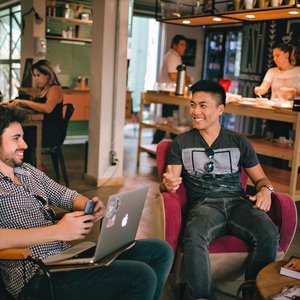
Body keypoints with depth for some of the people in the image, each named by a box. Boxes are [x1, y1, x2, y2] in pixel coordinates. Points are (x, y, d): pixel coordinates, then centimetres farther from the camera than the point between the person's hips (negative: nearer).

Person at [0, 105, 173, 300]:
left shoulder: (28, 170, 16)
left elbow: (64, 194, 21)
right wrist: (58, 231, -26)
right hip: (38, 275, -8)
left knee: (160, 251, 2)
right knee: (142, 276, -25)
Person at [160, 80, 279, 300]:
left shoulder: (239, 143, 16)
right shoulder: (181, 144, 12)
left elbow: (260, 178, 20)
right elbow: (169, 181, 5)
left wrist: (265, 190, -5)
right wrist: (168, 184, -20)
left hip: (238, 202, 2)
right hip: (204, 205, -1)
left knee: (269, 234, -29)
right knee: (194, 237, -36)